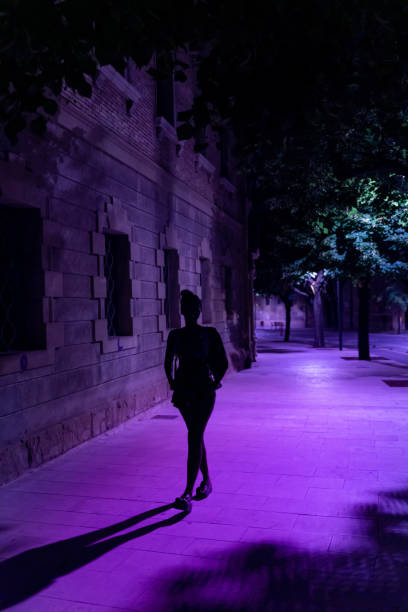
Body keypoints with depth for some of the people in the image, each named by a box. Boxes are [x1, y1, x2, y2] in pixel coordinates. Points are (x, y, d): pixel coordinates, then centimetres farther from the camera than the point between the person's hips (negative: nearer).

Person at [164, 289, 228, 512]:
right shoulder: (175, 335, 4)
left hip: (204, 392, -4)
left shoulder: (210, 333, -4)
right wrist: (172, 382, 7)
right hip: (184, 391, 4)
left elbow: (223, 362, 0)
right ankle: (206, 480, 33)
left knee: (194, 439, -10)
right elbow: (168, 362, 16)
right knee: (196, 437, 15)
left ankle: (188, 493, -9)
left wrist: (215, 383, -4)